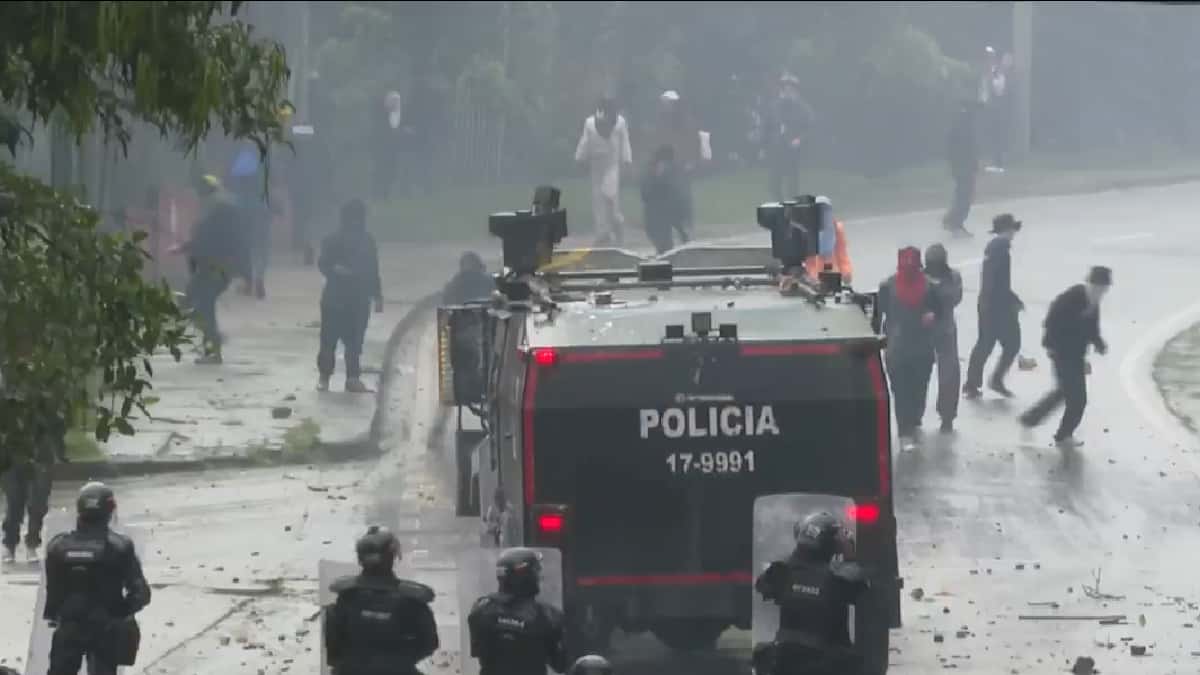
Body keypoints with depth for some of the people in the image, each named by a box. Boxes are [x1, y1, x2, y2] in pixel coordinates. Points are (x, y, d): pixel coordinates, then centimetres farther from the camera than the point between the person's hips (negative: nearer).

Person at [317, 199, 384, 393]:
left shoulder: (367, 242, 8)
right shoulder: (333, 241, -4)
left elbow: (373, 271, 13)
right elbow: (323, 264, -5)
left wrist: (377, 296, 12)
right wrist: (335, 269, -27)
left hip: (359, 299, 3)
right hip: (335, 297, -3)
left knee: (355, 341, 2)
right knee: (329, 339, 0)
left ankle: (353, 379, 5)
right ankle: (324, 376, 12)